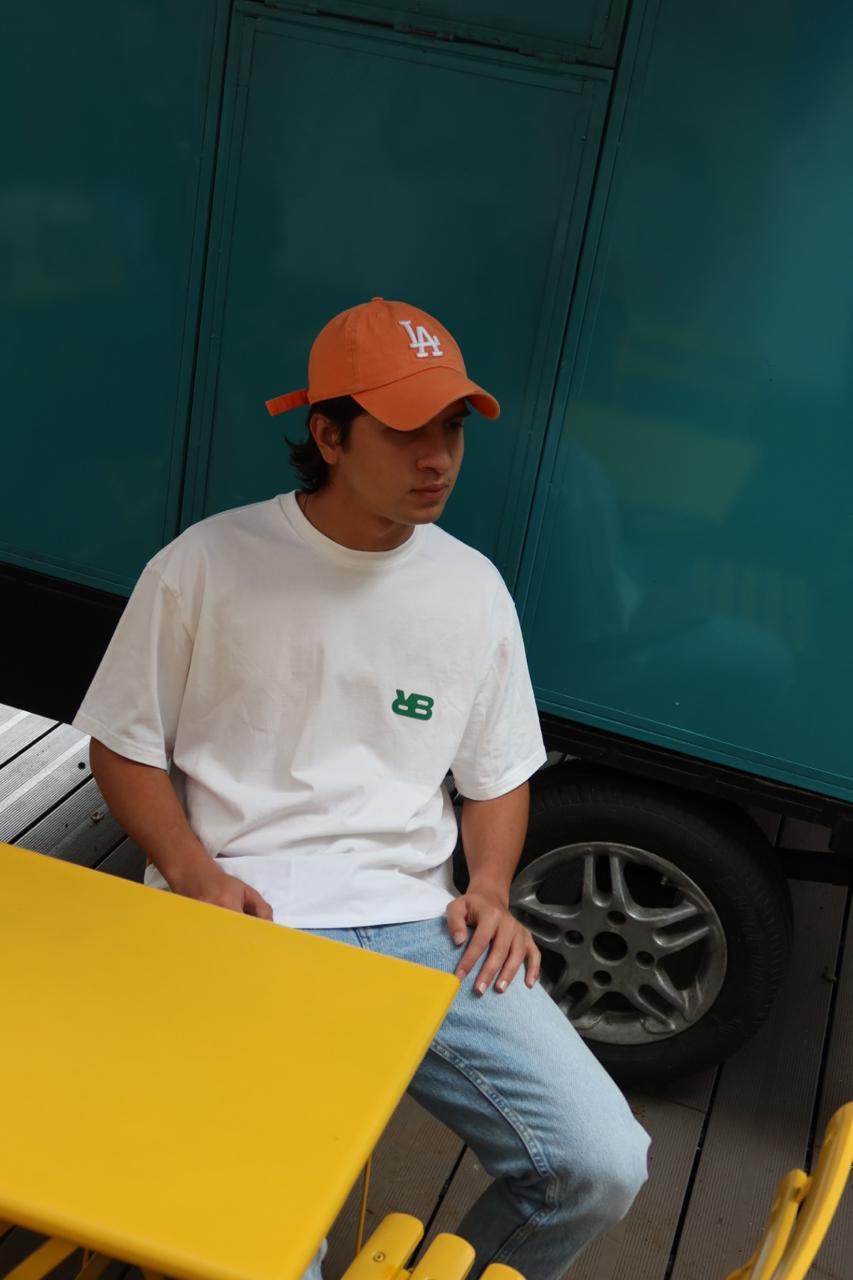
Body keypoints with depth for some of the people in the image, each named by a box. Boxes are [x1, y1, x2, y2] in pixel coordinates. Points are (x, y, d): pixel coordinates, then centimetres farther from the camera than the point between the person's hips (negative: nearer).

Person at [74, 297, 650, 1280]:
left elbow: (498, 776, 17)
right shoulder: (206, 568, -3)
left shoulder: (472, 589, 8)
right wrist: (195, 874, -11)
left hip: (418, 924, 4)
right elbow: (124, 748, 5)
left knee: (602, 1168, -9)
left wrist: (489, 886, -1)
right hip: (244, 924, -3)